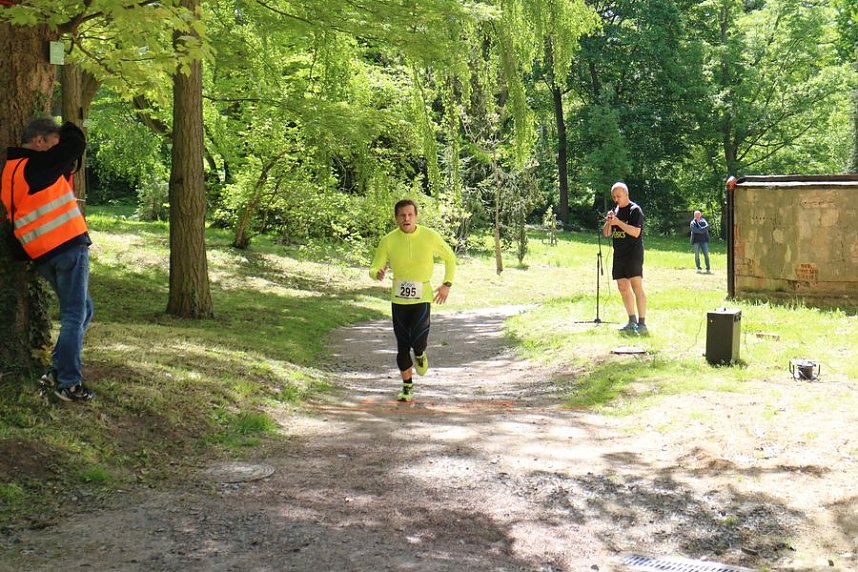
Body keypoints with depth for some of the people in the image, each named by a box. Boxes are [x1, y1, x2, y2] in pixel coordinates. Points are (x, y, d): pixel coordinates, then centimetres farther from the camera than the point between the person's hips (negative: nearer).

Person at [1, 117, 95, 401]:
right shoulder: (36, 165, -9)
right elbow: (76, 143, -3)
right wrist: (67, 129, 17)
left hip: (42, 255, 9)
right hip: (68, 245, -9)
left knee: (82, 311, 18)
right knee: (74, 316, -4)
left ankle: (57, 372, 19)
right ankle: (68, 383, -2)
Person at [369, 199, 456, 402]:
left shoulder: (430, 236, -7)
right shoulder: (388, 241, -6)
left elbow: (450, 258, 9)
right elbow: (374, 269, -2)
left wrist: (447, 284, 1)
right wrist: (378, 273, -26)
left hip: (422, 297, -1)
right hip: (398, 299, 1)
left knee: (419, 341, -16)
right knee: (402, 345, 6)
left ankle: (419, 354, 22)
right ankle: (407, 387, 24)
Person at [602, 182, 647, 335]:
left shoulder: (635, 210, -7)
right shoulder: (614, 211, 15)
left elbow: (636, 232, -17)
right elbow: (606, 234, 13)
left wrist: (618, 222, -23)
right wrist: (608, 223, -7)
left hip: (633, 253, -8)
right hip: (619, 254, 8)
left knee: (637, 287, -11)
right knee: (623, 288, 8)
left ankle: (642, 323, -10)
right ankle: (632, 322, 16)